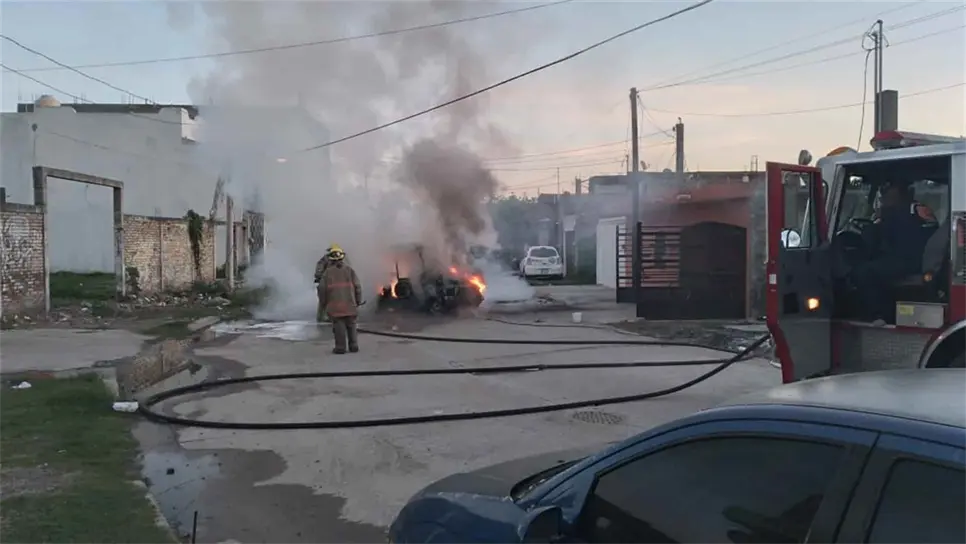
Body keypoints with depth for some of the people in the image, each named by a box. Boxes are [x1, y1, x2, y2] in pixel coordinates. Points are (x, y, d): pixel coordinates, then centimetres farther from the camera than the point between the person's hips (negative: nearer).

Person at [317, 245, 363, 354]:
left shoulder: (327, 272, 2)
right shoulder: (349, 269, 4)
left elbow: (322, 289, -2)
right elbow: (357, 286, -1)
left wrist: (322, 304, 7)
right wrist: (359, 301, 8)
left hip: (335, 303, -1)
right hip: (349, 302, 1)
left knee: (339, 325, 0)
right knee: (351, 325, 8)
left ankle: (340, 347, -3)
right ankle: (353, 346, 6)